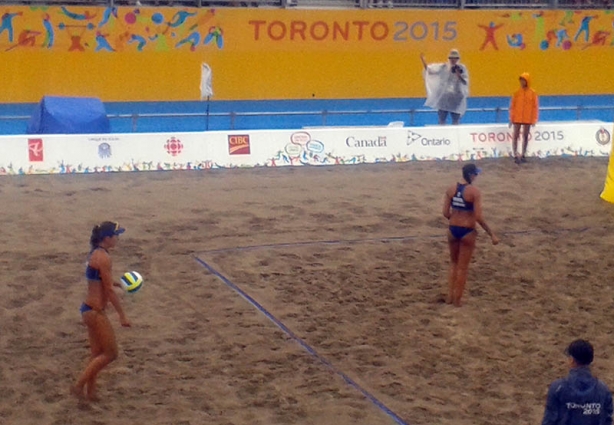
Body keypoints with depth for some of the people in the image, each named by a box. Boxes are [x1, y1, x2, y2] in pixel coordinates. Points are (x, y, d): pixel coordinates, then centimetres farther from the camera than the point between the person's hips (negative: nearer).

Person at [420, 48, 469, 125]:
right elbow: (429, 69, 2)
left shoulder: (462, 68, 2)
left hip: (456, 98, -1)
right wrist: (423, 60, -11)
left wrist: (458, 74, -17)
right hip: (444, 97, 1)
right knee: (441, 121, 3)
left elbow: (465, 82, -3)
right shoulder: (443, 67, 4)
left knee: (455, 122, 3)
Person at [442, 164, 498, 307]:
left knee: (453, 263, 24)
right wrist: (491, 234, -12)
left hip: (453, 230, 4)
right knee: (463, 267, 10)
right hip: (467, 232, -4)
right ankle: (457, 299, 18)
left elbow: (445, 213, 0)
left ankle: (450, 296, 24)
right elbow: (478, 217, -19)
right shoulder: (475, 191, -16)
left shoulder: (451, 189, -1)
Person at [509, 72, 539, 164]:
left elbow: (535, 106, 0)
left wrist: (534, 119, -3)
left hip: (527, 119, 0)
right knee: (515, 136, -3)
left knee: (525, 137, 8)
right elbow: (512, 106, 3)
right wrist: (511, 118, 0)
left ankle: (523, 155, 17)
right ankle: (515, 155, -3)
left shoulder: (532, 93, -1)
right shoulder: (517, 92, 1)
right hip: (517, 118, 0)